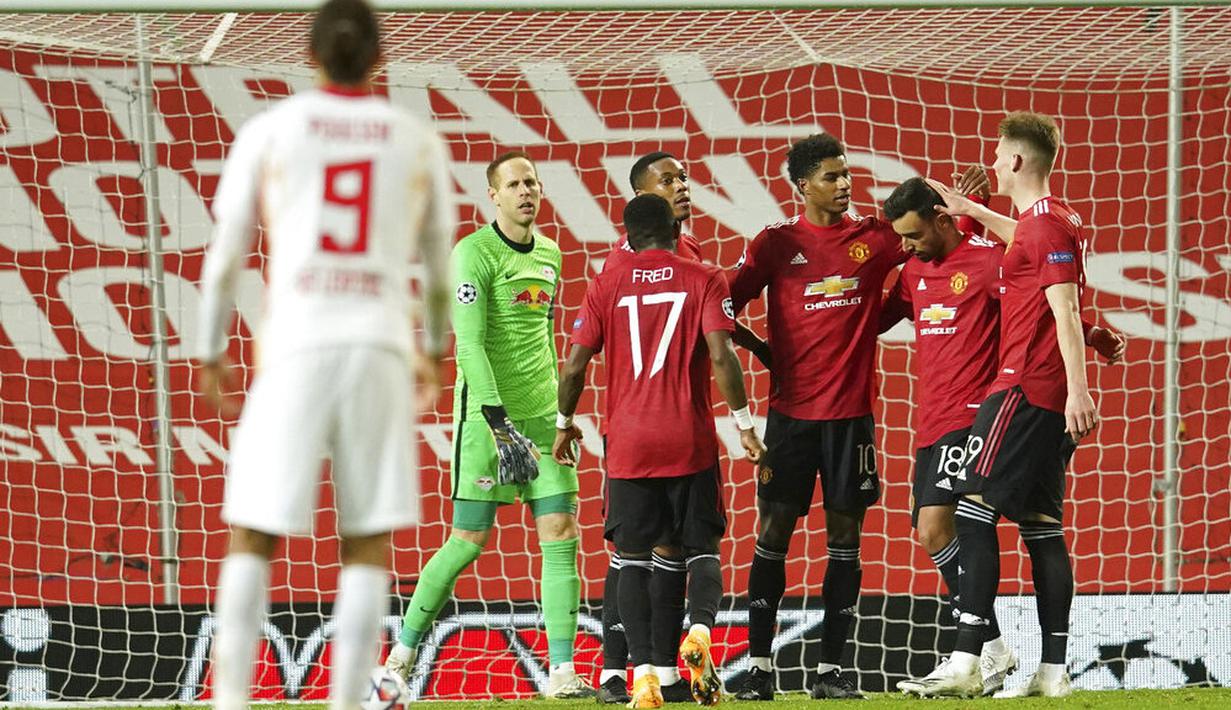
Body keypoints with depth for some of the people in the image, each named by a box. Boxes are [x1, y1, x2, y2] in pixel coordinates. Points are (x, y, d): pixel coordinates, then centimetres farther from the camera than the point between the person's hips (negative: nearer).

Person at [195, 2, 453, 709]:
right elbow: (440, 261, 19)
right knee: (369, 542, 7)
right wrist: (436, 349, 36)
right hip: (382, 347, 1)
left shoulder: (270, 131, 5)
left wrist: (211, 352, 19)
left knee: (251, 536, 7)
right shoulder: (419, 141, 9)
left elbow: (226, 255, 6)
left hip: (296, 346, -1)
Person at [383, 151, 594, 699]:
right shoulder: (474, 253, -9)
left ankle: (562, 672, -6)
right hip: (487, 412, -6)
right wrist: (500, 422, -25)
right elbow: (469, 344, -17)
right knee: (469, 540, -2)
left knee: (561, 533, -5)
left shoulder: (549, 254, 13)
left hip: (542, 414, 6)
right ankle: (403, 651, 15)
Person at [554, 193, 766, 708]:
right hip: (691, 443, -1)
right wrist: (744, 424, -3)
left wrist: (565, 424, 18)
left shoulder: (606, 285, 5)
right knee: (702, 549, 11)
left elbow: (575, 364, 3)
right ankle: (701, 629, -19)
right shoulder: (704, 280, 1)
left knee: (634, 559, 6)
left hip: (628, 445, 1)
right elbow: (721, 355, -10)